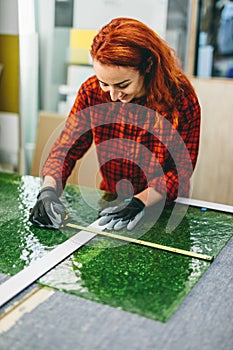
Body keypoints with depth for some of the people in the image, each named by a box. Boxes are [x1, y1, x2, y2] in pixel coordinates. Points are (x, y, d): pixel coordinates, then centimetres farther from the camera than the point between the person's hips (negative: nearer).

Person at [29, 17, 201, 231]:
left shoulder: (181, 99, -19)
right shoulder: (92, 92, -11)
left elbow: (181, 172, -14)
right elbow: (65, 149, -6)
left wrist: (141, 202, -28)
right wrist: (48, 191, -23)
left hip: (163, 209, -1)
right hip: (111, 203, 1)